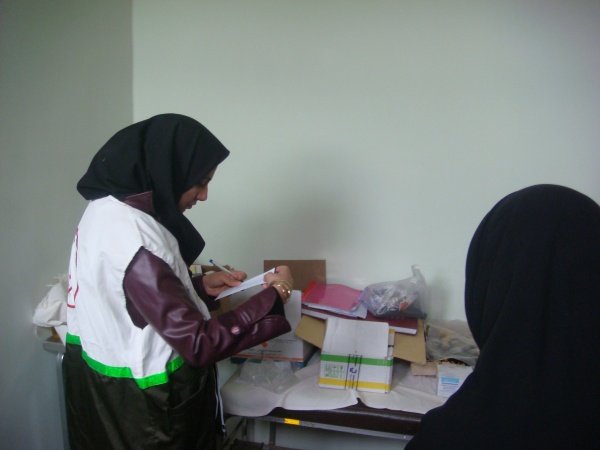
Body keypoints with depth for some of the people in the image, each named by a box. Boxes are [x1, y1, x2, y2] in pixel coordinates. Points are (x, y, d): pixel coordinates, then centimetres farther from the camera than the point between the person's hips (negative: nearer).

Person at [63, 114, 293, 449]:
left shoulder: (107, 208, -1)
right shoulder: (136, 239, -30)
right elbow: (199, 344, -28)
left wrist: (201, 286, 3)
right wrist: (275, 296, -20)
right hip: (141, 406, -9)